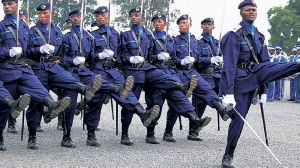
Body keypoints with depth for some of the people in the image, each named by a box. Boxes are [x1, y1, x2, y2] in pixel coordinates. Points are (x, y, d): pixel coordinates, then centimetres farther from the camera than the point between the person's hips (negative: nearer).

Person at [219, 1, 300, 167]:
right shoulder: (234, 35, -12)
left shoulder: (259, 36, 11)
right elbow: (229, 65, -18)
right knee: (238, 117, -4)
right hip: (241, 78, -6)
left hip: (257, 72, 6)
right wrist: (228, 93, -25)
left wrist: (263, 90, 16)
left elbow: (264, 62, 17)